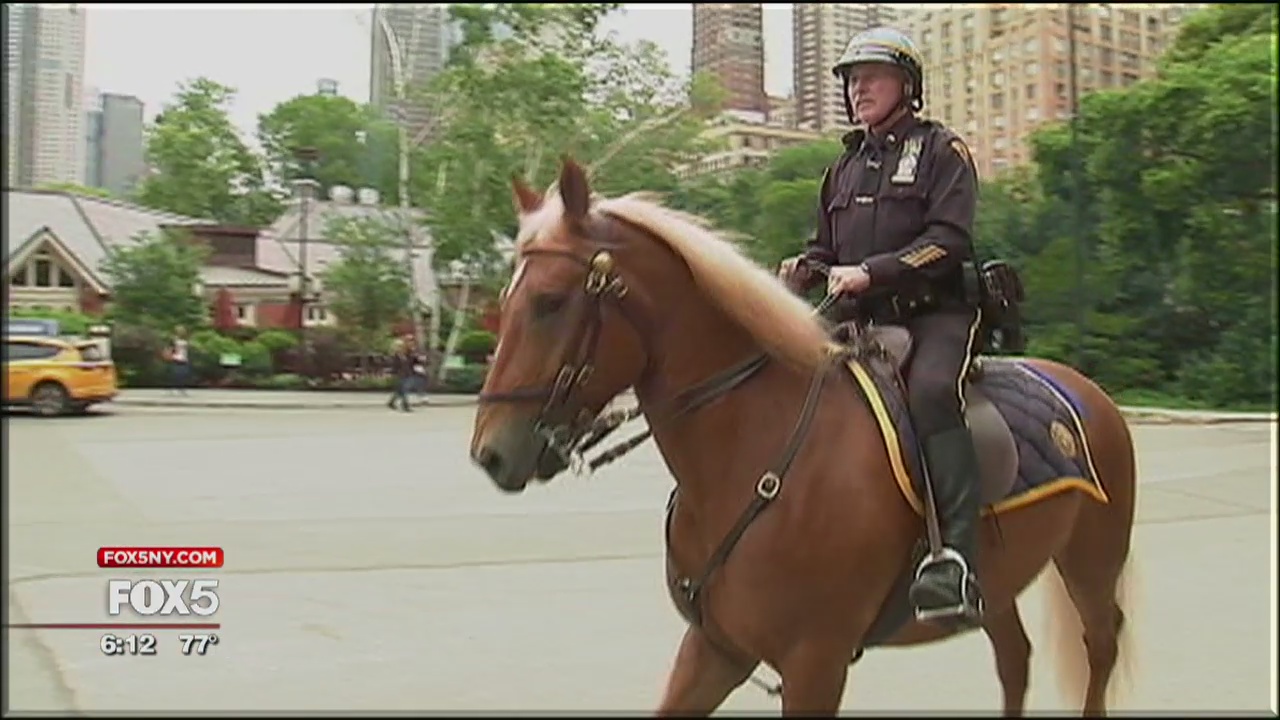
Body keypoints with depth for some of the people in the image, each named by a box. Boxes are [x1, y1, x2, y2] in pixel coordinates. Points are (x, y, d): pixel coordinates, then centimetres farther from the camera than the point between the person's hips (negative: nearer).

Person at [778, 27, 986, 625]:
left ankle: (957, 560, -40)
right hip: (861, 325, 7)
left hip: (936, 313, -6)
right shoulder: (845, 166, 24)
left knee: (930, 390, -35)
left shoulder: (941, 150, 5)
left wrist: (870, 272, -20)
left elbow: (948, 241, -9)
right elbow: (828, 248, 27)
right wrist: (803, 268, 3)